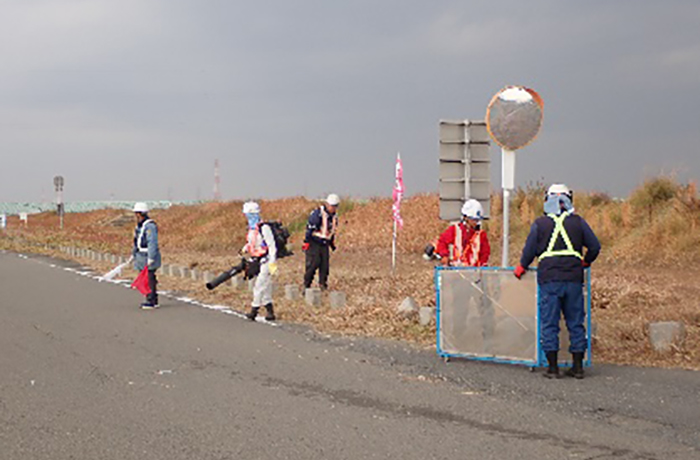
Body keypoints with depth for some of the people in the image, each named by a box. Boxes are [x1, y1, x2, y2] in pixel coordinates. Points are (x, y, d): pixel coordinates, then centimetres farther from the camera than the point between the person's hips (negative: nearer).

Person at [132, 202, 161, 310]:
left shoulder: (150, 226, -17)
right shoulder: (139, 225, 15)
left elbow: (152, 243, -21)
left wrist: (150, 259, -23)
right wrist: (133, 253, 25)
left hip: (148, 257, -10)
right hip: (141, 257, 10)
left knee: (150, 279, -9)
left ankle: (152, 301, -7)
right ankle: (151, 300, 18)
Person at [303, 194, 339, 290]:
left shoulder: (334, 215, 8)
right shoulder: (317, 213, -15)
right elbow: (310, 228, -15)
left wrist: (332, 243, 24)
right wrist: (306, 241, -17)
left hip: (324, 244, 7)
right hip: (313, 242, -7)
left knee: (325, 265, 1)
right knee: (314, 263, -13)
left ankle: (323, 285, 9)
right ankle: (306, 285, -5)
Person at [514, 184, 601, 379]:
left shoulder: (540, 223, 3)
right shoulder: (578, 222, 7)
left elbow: (529, 250, 7)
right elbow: (595, 247, 8)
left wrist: (522, 267, 24)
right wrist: (585, 262, 25)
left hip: (549, 279, -2)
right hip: (573, 279, 2)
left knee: (549, 324, 2)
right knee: (576, 323, 9)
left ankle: (553, 367, 1)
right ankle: (578, 366, 11)